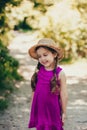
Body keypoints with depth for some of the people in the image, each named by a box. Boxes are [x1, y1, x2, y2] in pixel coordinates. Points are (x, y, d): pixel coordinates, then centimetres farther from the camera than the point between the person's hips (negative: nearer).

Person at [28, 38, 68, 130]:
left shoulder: (60, 73, -11)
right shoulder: (38, 71, -1)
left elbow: (63, 95, -6)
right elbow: (34, 90, 9)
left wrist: (64, 112, -2)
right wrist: (32, 108, 11)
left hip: (52, 108, -3)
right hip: (39, 108, 3)